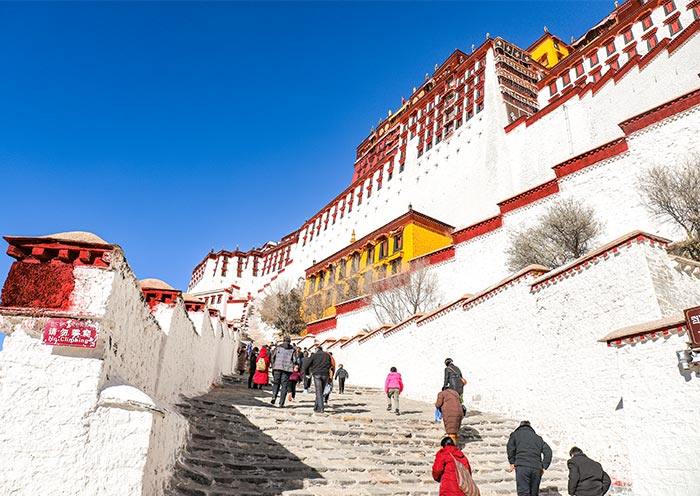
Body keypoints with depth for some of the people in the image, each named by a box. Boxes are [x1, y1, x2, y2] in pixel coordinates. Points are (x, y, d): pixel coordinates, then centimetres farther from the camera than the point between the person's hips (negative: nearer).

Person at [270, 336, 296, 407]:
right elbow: (294, 360, 0)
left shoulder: (278, 348, 6)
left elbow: (273, 357, 6)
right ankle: (281, 403, 1)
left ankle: (274, 397, -6)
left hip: (277, 367, 1)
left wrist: (273, 365, 18)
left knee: (276, 383, 17)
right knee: (284, 385, 4)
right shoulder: (292, 350, 5)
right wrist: (292, 368, 10)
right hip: (287, 369, -1)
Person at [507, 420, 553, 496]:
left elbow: (511, 447, 0)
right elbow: (548, 451, 14)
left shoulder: (515, 434, 17)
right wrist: (544, 467, 14)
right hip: (536, 468, 4)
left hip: (522, 467, -4)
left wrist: (512, 462, 8)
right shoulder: (538, 438, 26)